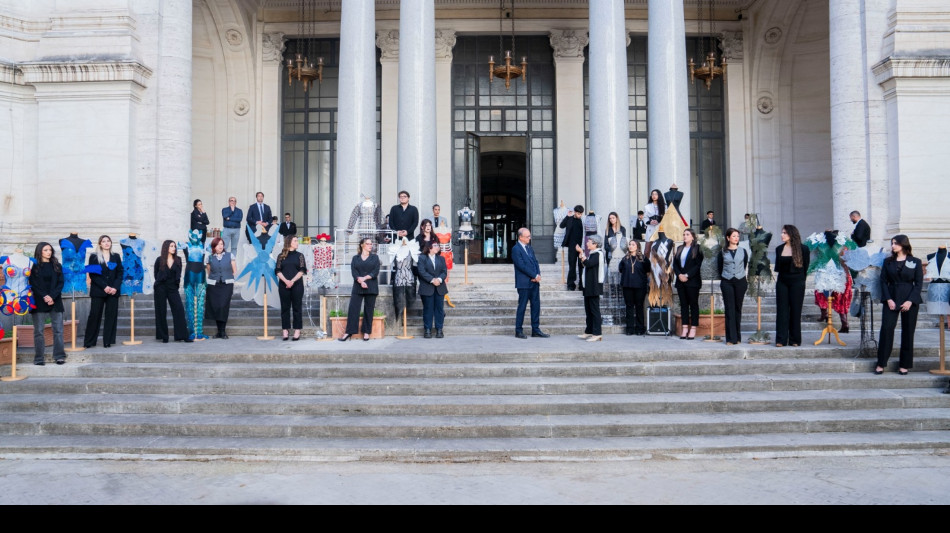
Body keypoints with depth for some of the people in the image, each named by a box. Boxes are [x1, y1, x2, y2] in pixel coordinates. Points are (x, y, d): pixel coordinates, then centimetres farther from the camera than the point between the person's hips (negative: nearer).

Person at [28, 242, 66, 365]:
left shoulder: (57, 266, 12)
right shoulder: (34, 266, 5)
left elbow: (61, 282, 5)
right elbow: (33, 284, -1)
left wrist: (52, 296, -9)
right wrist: (44, 297, -13)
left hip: (55, 301, 2)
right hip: (39, 302, -2)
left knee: (58, 330, -3)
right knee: (38, 331, -2)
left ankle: (59, 356, -2)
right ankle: (39, 358, 1)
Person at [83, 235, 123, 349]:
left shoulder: (116, 256, 12)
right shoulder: (94, 257, 5)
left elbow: (120, 273, 7)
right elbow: (92, 274, -3)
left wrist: (115, 287, -8)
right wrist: (104, 287, -12)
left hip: (113, 291, 2)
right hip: (98, 291, -2)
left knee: (111, 315, 1)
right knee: (94, 315, -2)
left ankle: (108, 341, 6)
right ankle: (89, 342, 5)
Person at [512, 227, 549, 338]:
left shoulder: (529, 247, 15)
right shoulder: (516, 249, -10)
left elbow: (535, 262, 13)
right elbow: (521, 266, -16)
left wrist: (538, 275, -4)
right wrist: (534, 276, -13)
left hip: (534, 281, 7)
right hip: (524, 283, -7)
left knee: (536, 306, 7)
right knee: (522, 307, 0)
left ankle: (535, 330, 14)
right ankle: (519, 331, 8)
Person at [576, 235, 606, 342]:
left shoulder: (598, 254, -12)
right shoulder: (592, 254, 18)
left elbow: (588, 264, -25)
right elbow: (585, 264, 16)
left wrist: (581, 254, -20)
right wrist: (580, 254, 10)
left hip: (594, 286, -10)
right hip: (588, 286, 10)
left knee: (594, 309, -8)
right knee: (588, 310, 13)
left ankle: (597, 333, -7)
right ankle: (589, 332, 19)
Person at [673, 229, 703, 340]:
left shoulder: (697, 248, -3)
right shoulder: (679, 248, 16)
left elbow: (698, 265, -10)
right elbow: (675, 263, 11)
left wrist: (687, 275, -15)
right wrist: (679, 275, -6)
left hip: (692, 281, -6)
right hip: (680, 281, 6)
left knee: (693, 304, -1)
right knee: (683, 304, 6)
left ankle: (693, 329, 0)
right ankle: (685, 328, 8)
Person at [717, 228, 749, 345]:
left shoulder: (743, 251, 5)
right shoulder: (723, 252, 2)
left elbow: (745, 265, 14)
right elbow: (719, 267, 11)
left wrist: (741, 275, 13)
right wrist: (723, 278, 8)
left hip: (740, 282, 1)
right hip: (727, 283, -1)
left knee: (738, 309, 7)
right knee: (729, 310, -5)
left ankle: (737, 337, 15)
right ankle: (731, 338, -4)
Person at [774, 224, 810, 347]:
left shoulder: (803, 249, -3)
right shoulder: (779, 249, 8)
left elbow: (805, 267, 4)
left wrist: (799, 278, 8)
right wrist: (780, 276, 6)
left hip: (797, 283, -3)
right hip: (782, 282, 3)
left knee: (795, 311, 1)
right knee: (782, 311, 0)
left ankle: (795, 340, 8)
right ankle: (781, 340, 2)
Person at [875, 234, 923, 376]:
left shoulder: (915, 262, 3)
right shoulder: (888, 262, 9)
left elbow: (919, 283, 0)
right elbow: (883, 281, 5)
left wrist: (910, 301, -11)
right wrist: (888, 299, -8)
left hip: (910, 301, -1)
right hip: (891, 299, 1)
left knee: (907, 332, 2)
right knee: (886, 329, -8)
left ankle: (905, 364, 11)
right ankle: (881, 364, -3)